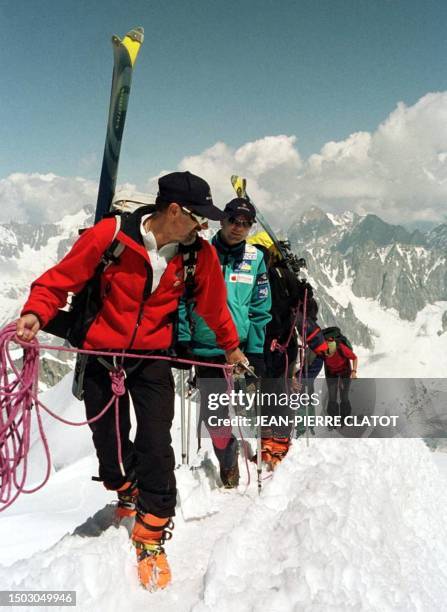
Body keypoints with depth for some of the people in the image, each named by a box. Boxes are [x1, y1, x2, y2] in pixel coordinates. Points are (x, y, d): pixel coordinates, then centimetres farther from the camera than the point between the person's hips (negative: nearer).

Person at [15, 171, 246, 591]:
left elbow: (213, 304, 8)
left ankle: (150, 538, 10)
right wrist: (36, 312, -27)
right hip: (101, 354, 0)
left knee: (156, 445, -8)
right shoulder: (111, 235, -18)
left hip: (152, 357, 1)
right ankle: (127, 492, 47)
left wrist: (231, 347, 20)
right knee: (108, 442, 13)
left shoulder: (199, 253, -9)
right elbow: (61, 278, -10)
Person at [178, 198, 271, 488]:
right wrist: (181, 340, -4)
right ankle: (227, 456, 31)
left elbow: (260, 309, 5)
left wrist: (256, 353, 1)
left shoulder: (255, 259, 4)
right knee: (212, 410, 6)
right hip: (204, 347, 0)